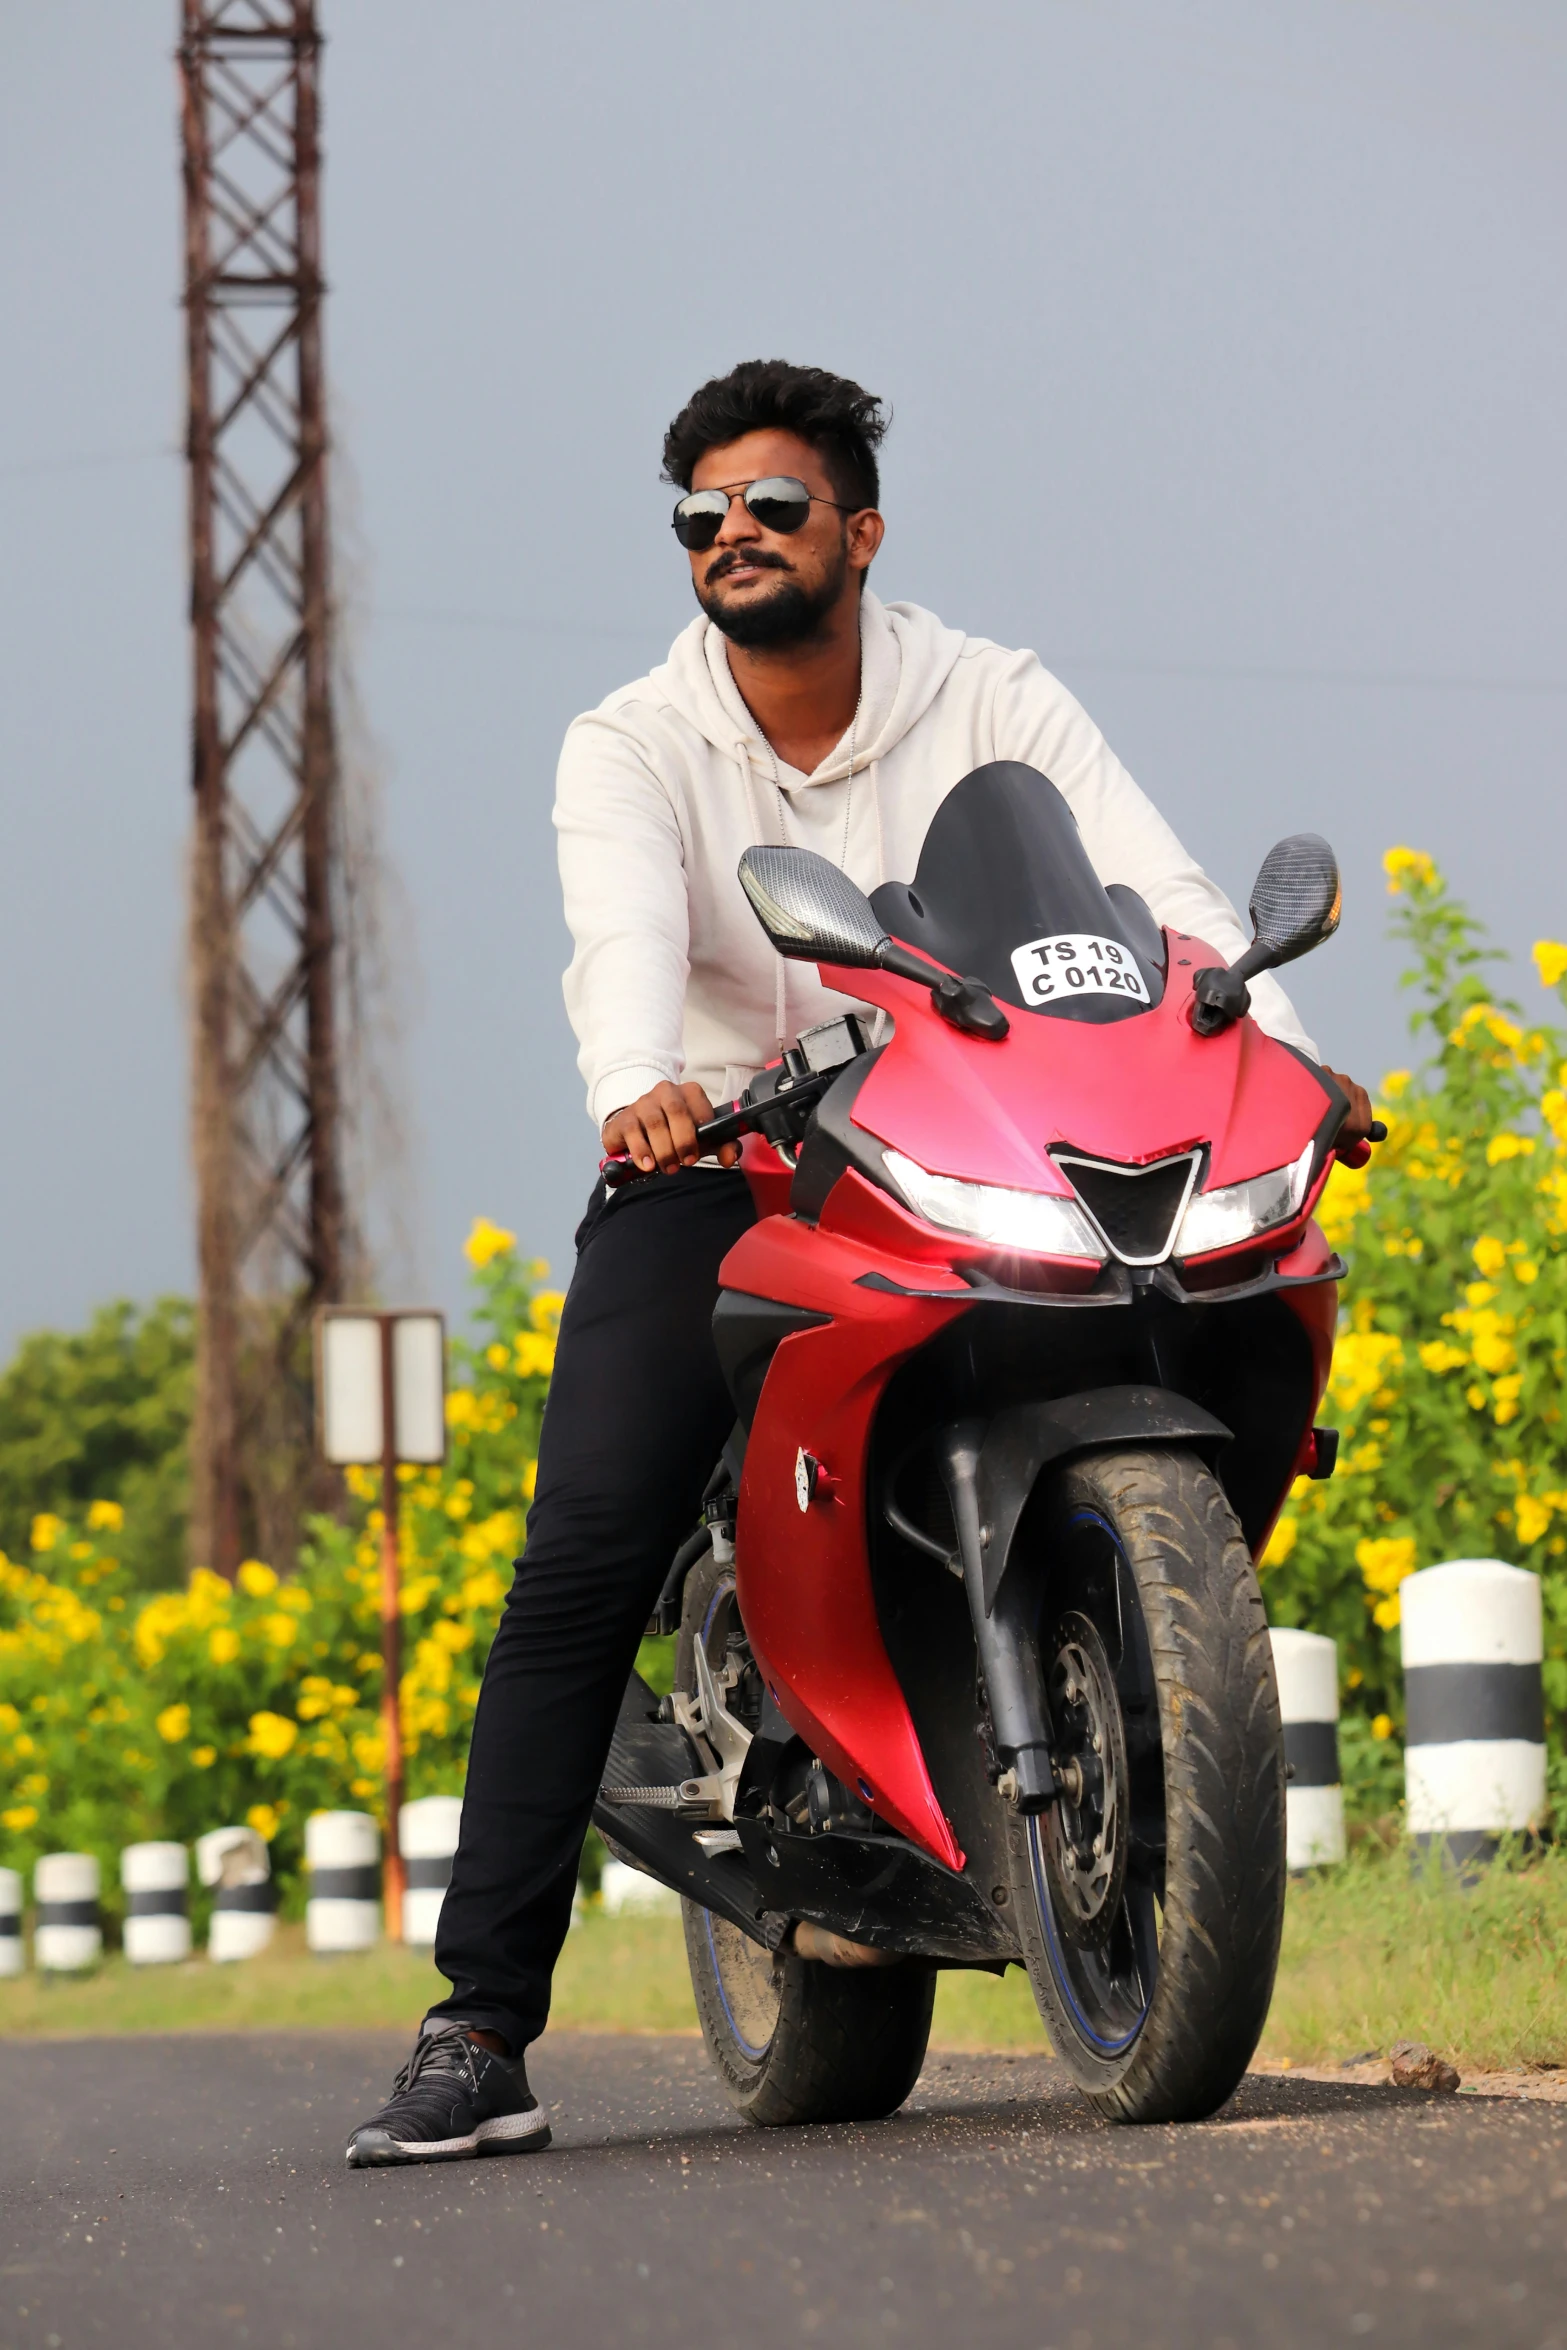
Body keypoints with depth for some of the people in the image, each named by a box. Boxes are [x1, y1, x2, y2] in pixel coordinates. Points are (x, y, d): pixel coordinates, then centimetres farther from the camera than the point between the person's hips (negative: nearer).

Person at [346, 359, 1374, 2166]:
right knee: (585, 1558, -18)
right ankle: (481, 2026, -19)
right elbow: (622, 931, -21)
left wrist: (1275, 1048, -29)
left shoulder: (992, 706, 3)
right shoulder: (629, 749, 0)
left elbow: (1158, 891, -9)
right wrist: (635, 1086, -43)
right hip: (705, 1182, -2)